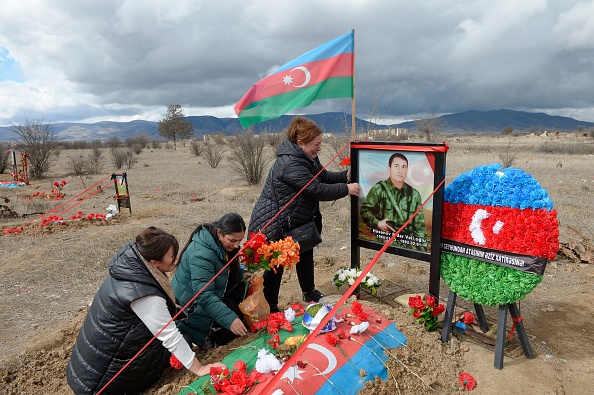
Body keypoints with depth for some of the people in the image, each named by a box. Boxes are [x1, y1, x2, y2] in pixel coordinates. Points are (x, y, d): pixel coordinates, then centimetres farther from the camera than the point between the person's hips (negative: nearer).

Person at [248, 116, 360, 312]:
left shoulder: (307, 157, 0)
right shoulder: (291, 164, -32)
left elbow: (322, 176, 10)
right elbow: (317, 190, -30)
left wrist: (345, 176, -5)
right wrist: (346, 189, -20)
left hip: (296, 222, 10)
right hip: (274, 225, -10)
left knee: (305, 252, 21)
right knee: (277, 264, 2)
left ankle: (309, 292, 43)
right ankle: (269, 308, 20)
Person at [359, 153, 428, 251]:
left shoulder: (414, 194, 7)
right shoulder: (378, 189, -3)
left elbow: (420, 226, 9)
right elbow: (364, 210, 1)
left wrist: (422, 249, 5)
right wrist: (377, 223, -12)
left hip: (406, 247, 3)